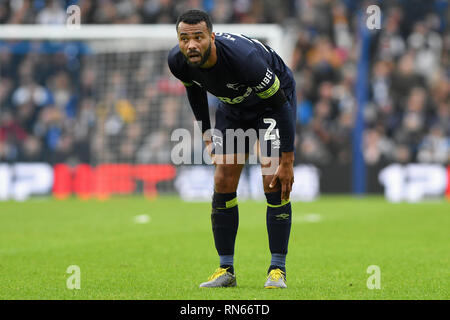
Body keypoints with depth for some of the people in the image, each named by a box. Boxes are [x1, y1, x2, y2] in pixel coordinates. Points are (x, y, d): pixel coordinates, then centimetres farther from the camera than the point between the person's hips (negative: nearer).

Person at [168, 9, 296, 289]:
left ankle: (278, 270, -8)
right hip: (234, 105, 5)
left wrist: (287, 162, -29)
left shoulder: (243, 57, -40)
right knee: (223, 181, -3)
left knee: (274, 180, -17)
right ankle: (226, 270, 5)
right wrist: (206, 133, 5)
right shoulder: (178, 61, -23)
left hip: (273, 100, -5)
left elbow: (281, 105, -30)